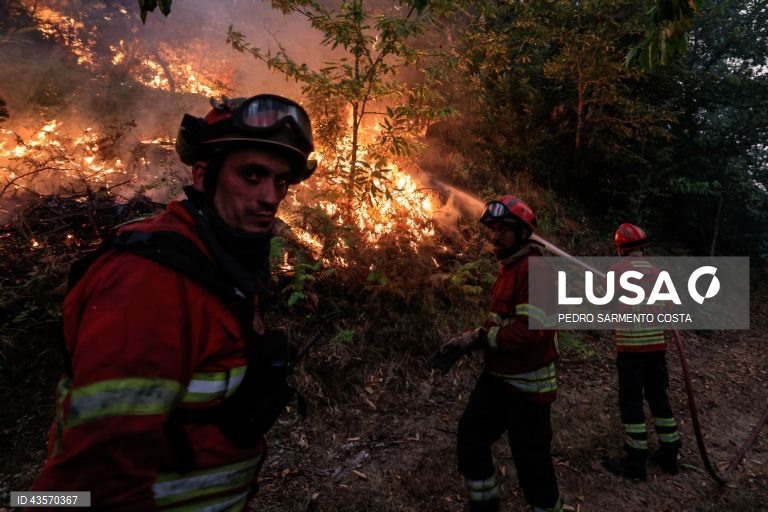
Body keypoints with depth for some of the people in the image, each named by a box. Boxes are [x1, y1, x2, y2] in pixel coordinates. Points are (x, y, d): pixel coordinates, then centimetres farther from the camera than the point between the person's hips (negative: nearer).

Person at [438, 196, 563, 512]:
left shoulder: (534, 269, -20)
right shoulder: (509, 267, 12)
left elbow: (530, 330, -30)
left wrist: (480, 338, -20)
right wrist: (471, 339, 3)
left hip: (526, 385, -9)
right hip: (496, 377, 10)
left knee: (531, 458, 8)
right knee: (470, 439, 16)